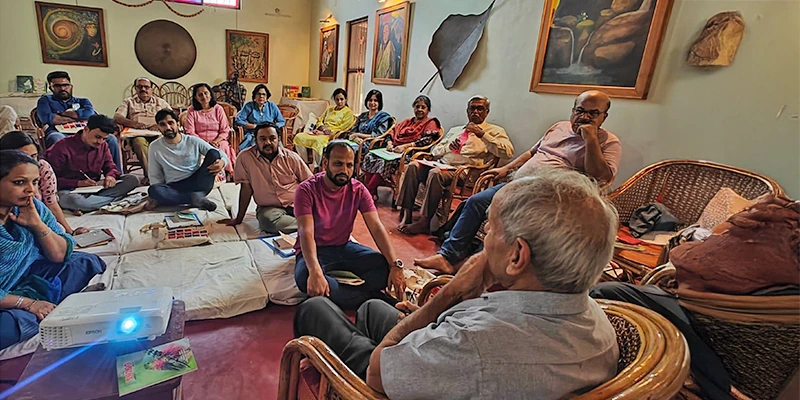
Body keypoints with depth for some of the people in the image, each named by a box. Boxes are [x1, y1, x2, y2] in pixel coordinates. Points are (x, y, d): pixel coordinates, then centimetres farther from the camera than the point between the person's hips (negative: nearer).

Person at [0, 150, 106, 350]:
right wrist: (28, 303, -22)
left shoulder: (33, 207, -5)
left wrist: (37, 224, -16)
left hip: (30, 278, 6)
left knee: (87, 262, -2)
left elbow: (60, 255, -2)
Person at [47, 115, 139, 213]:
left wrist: (111, 176, -12)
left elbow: (110, 167, 14)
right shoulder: (63, 147, -10)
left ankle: (90, 200, -24)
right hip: (70, 190, -5)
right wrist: (78, 183, -23)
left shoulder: (103, 145, 6)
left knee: (132, 180, -16)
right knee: (73, 200, -44)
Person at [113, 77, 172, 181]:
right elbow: (117, 117, 10)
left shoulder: (161, 102, 26)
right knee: (140, 141, -38)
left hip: (157, 134, 0)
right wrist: (133, 123, -11)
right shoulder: (129, 102, 26)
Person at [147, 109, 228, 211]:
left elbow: (223, 155, 0)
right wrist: (155, 196, -10)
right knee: (153, 190, -33)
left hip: (198, 184, 0)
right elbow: (155, 176, 10)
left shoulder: (194, 141, 1)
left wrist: (221, 162, -25)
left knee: (213, 153, -19)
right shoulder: (155, 147, 6)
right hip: (174, 188, 0)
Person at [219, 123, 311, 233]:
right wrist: (238, 219, 4)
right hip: (269, 208, 1)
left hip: (297, 203, 0)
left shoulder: (292, 157, -1)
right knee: (267, 220, -35)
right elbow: (246, 188, 1)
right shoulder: (245, 157, -5)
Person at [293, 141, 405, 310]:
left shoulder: (358, 190, -8)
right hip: (315, 251, -2)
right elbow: (306, 233, -29)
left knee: (386, 266, -21)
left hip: (344, 247, 3)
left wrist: (395, 265, -29)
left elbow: (376, 228, -15)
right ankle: (373, 299, -23)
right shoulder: (307, 190, -18)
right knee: (306, 278, -37)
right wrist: (315, 271, -47)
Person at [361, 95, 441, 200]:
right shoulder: (407, 121, 28)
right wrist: (389, 143, -2)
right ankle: (372, 192, -24)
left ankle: (369, 192, -25)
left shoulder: (430, 123, 7)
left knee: (386, 162, -33)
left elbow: (427, 140, -12)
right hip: (394, 151, 7)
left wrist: (405, 146, -21)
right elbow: (392, 132, 23)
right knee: (370, 157, -18)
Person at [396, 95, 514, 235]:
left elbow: (508, 152, -7)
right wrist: (448, 146, 2)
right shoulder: (455, 130, 28)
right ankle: (406, 214, -19)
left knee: (435, 173, -34)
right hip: (440, 164, 6)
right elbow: (435, 151, 25)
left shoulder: (495, 131, 12)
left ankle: (424, 222, -25)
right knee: (413, 166, -19)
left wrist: (482, 134, -8)